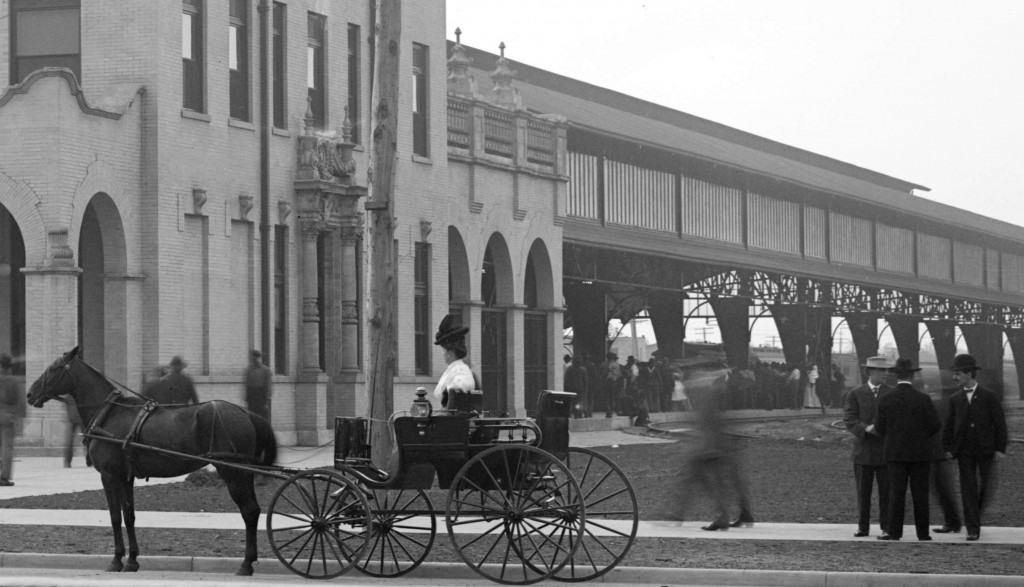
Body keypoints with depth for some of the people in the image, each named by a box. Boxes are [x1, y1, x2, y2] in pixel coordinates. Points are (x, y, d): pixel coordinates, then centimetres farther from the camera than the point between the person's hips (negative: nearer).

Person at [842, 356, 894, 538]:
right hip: (863, 451, 0)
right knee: (863, 492, 4)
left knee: (886, 492, -1)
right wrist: (867, 429, -20)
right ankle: (863, 527, 11)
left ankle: (886, 527, 4)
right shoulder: (855, 394, 4)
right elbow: (849, 420, -4)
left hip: (886, 451, 0)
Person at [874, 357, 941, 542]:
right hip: (920, 453, -1)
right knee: (920, 494, 4)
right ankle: (923, 532, 5)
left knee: (896, 493, 3)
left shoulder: (886, 400, -5)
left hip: (895, 451, 1)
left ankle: (894, 532, -1)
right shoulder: (923, 400, -8)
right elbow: (935, 426, -6)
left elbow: (880, 427, 0)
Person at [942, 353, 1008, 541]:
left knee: (987, 487, 1)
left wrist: (1000, 449, -8)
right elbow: (949, 425, 9)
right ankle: (972, 529, -3)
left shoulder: (989, 397, -2)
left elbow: (1000, 423, -2)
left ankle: (976, 515, 28)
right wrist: (947, 448, 1)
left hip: (986, 449, -2)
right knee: (968, 489, -4)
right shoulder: (955, 399, 7)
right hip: (964, 451, 2)